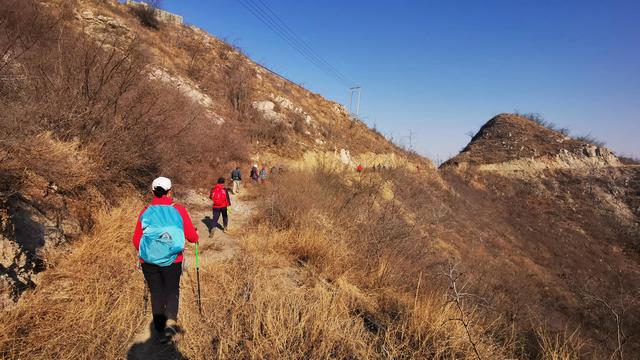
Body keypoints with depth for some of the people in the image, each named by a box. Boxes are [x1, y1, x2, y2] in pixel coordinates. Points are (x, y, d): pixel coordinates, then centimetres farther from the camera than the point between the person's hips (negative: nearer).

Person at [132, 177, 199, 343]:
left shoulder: (145, 211, -4)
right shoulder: (178, 210, -9)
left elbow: (136, 240, 2)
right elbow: (192, 236, -7)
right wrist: (195, 234, 16)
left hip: (149, 261, 2)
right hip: (172, 261, -1)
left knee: (156, 294, 16)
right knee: (172, 290, 18)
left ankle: (161, 331, 23)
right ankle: (171, 320, -4)